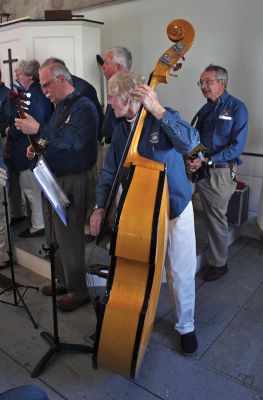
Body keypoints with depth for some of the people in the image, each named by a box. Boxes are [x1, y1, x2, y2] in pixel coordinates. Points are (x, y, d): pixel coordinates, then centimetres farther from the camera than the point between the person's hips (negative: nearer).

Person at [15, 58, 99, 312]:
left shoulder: (84, 106, -11)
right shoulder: (60, 107, 17)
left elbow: (75, 139, -27)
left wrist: (39, 130, -29)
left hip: (72, 182, -9)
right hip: (53, 178, 10)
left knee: (70, 239, -2)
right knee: (55, 238, 17)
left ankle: (79, 292, 15)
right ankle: (64, 282, 34)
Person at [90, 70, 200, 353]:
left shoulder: (163, 119, -12)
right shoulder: (120, 131, 4)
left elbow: (190, 142, -31)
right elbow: (109, 173, 8)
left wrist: (158, 110, -31)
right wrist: (100, 206, -2)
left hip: (176, 210, -4)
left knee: (181, 274, 5)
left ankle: (186, 327, 30)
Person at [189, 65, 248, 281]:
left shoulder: (237, 108, -7)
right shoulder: (205, 109, 12)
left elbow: (237, 147, -14)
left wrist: (207, 161, -20)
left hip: (221, 172, -5)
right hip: (201, 170, 5)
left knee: (217, 218, 3)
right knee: (209, 215, 12)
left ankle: (219, 263, 19)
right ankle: (213, 255, 27)